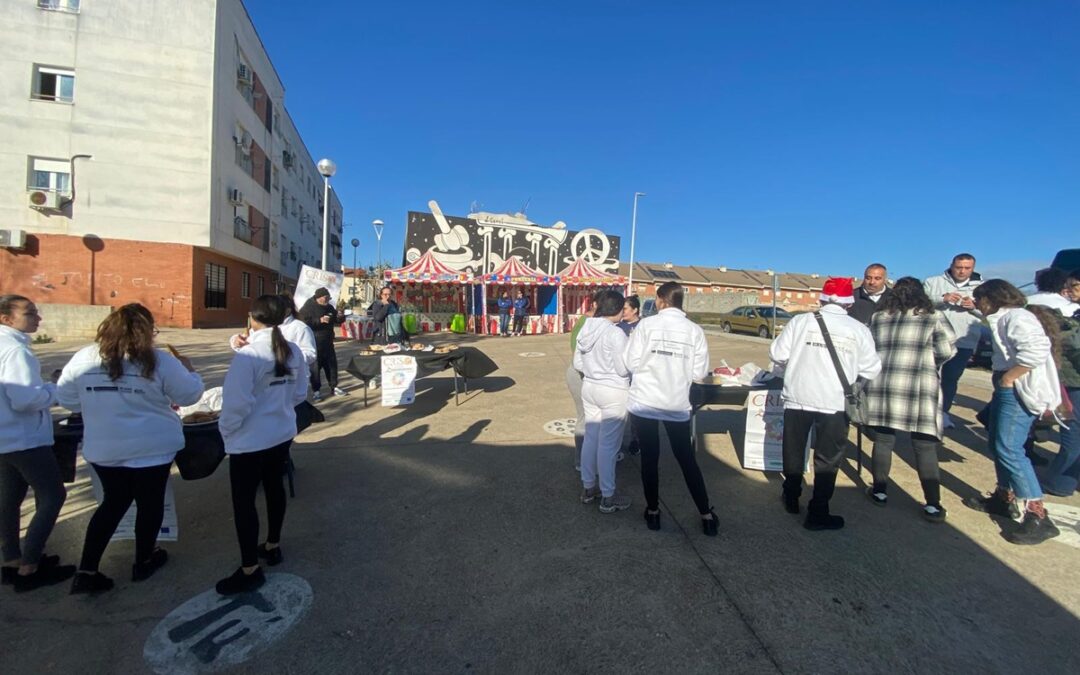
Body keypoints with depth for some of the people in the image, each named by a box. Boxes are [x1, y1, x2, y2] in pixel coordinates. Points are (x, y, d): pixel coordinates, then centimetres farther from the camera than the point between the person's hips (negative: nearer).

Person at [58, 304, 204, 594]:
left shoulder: (83, 358, -4)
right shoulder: (159, 361, -16)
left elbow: (67, 399, 5)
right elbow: (190, 394, -8)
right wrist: (188, 369, 10)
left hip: (103, 449, 4)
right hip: (151, 448, -4)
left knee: (113, 503, 22)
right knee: (150, 503, 15)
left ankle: (86, 571, 22)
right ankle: (144, 562, 32)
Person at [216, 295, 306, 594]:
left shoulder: (248, 355, -21)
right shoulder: (294, 351, -1)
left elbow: (237, 403, -21)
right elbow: (299, 394, 7)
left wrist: (225, 429, -3)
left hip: (250, 440, -7)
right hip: (282, 433, 7)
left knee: (244, 501, 6)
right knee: (274, 487, 21)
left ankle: (250, 570, 16)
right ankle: (273, 546, 39)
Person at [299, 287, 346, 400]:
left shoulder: (329, 307, 11)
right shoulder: (308, 308, -8)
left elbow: (337, 321, 20)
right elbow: (304, 323, -20)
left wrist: (340, 317, -4)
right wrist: (320, 320, -26)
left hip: (328, 343, 6)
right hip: (314, 344, -6)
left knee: (332, 365, 11)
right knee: (315, 367, 0)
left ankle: (334, 388, 22)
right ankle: (316, 390, 9)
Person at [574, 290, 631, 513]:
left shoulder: (586, 329, 3)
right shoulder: (616, 334, -19)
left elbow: (577, 364, 9)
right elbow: (623, 369, -17)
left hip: (589, 388, 8)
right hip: (613, 392, -7)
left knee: (590, 439, 16)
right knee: (608, 444, 2)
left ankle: (588, 488, 29)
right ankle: (608, 498, 14)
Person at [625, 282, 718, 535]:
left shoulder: (647, 324, -9)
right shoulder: (695, 330, -3)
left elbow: (632, 363, -10)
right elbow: (699, 372, -3)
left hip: (644, 402, -2)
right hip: (677, 404, 2)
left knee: (649, 458, 11)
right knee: (687, 459, 15)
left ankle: (653, 511, 22)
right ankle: (707, 515, 21)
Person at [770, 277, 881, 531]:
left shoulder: (801, 321, -4)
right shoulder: (858, 329, -2)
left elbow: (777, 354, -4)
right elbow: (871, 369, 2)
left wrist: (787, 372, 16)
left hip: (798, 397, 1)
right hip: (835, 402, 0)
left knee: (794, 450, 18)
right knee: (827, 459, 10)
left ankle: (791, 497, 32)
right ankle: (818, 513, 15)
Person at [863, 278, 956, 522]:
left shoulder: (878, 317, 10)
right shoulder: (931, 318, 2)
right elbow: (947, 351, -1)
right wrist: (928, 363, 16)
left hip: (882, 386, 2)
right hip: (920, 389, -2)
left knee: (883, 440, 11)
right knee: (925, 447, 4)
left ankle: (880, 492, 21)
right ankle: (933, 505, 8)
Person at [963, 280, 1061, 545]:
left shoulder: (1017, 317, -13)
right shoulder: (1003, 319, 17)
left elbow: (1037, 350, -28)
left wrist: (1007, 377, -20)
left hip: (1019, 392, -11)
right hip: (1007, 390, 11)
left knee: (1008, 449, -13)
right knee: (998, 445, 16)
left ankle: (1038, 518, -9)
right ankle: (1004, 498, 28)